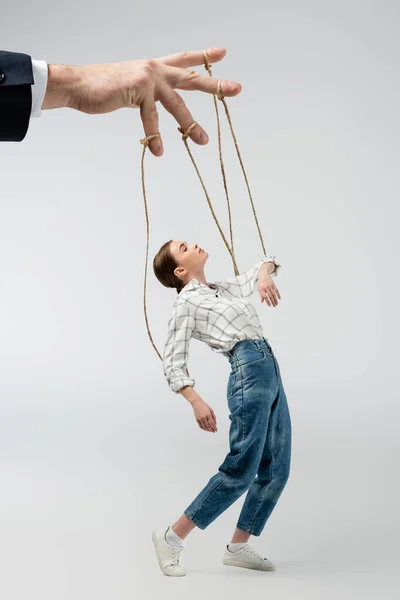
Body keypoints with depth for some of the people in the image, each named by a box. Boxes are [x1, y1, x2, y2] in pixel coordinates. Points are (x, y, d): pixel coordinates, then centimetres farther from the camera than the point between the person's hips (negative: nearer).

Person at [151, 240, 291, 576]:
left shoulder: (228, 288, 23)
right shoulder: (187, 303, 1)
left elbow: (267, 262, 32)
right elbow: (173, 363, -4)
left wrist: (264, 276, 7)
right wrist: (196, 401, -20)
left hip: (270, 372, 8)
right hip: (248, 372, -8)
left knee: (275, 470, 6)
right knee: (240, 470, -12)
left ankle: (238, 547, 15)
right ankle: (172, 537, -2)